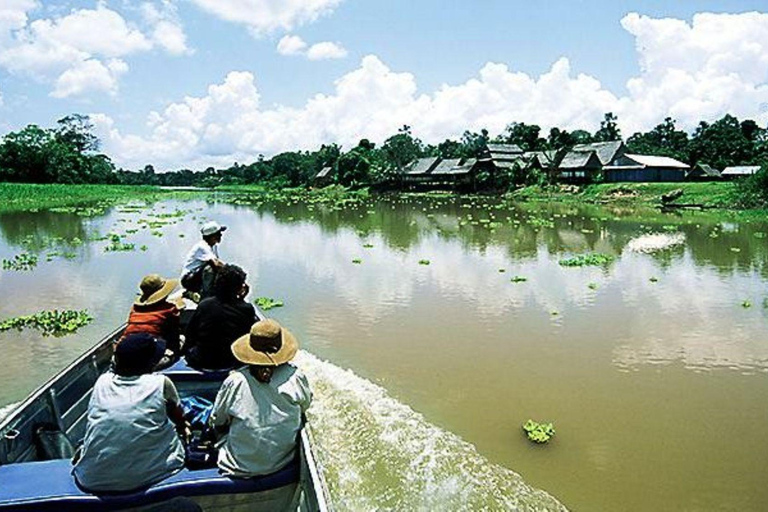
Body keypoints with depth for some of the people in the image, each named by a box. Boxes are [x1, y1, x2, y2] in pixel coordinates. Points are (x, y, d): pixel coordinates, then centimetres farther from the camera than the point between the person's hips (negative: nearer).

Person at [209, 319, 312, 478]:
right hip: (281, 463, 1)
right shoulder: (296, 377, -17)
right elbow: (305, 406, 4)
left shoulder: (234, 382, -18)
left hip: (239, 466, -1)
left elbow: (217, 424, -4)